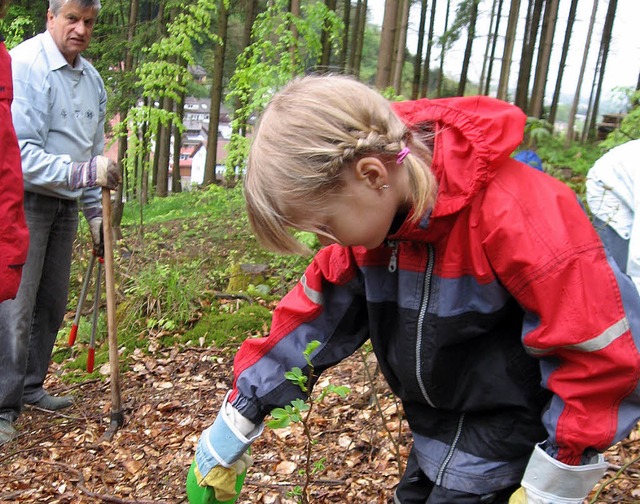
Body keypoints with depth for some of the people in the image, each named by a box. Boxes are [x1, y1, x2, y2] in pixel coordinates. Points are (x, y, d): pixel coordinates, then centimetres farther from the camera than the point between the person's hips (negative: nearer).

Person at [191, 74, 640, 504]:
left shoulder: (515, 218, -32)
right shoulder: (370, 208, -11)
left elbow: (598, 349, -25)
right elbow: (315, 314, -2)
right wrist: (237, 420, -2)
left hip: (512, 436, -6)